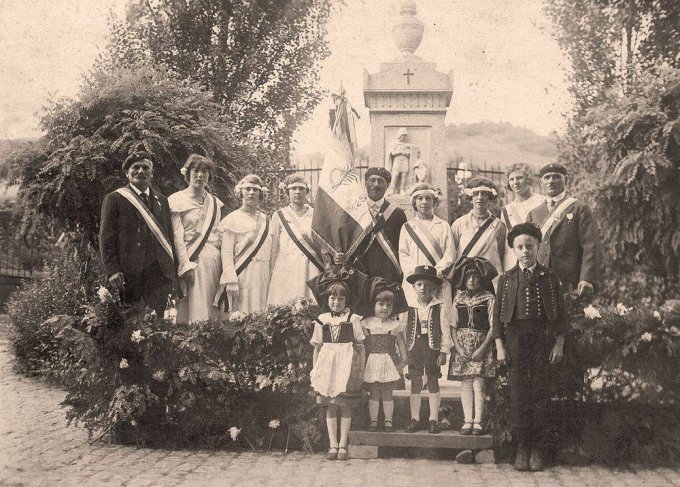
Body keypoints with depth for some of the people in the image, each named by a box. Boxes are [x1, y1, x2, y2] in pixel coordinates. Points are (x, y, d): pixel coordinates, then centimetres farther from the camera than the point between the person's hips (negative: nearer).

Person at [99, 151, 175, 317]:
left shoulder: (161, 200, 17)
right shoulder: (114, 199, 3)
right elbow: (106, 239, -2)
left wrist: (173, 270, 10)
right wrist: (112, 270, -12)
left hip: (159, 272, 3)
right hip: (129, 272, -3)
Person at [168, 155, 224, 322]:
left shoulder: (215, 202, 15)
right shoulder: (177, 200, 0)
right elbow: (177, 237, -7)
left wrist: (224, 263, 7)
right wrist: (186, 266, -15)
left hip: (213, 259, 5)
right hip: (190, 259, -4)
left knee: (213, 310, 2)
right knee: (194, 310, -7)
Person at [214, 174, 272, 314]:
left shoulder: (264, 219, 13)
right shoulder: (233, 219, -2)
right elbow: (227, 253, -8)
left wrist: (269, 279, 9)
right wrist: (231, 281, -16)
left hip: (262, 278, 5)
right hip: (242, 276, -5)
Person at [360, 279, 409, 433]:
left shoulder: (395, 325, 3)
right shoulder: (366, 323, 2)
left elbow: (401, 344, 6)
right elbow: (361, 343, 2)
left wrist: (403, 359, -2)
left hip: (389, 362, 0)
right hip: (372, 362, 0)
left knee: (387, 394, 6)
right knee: (373, 395, 6)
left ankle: (388, 421, 16)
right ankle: (373, 420, 16)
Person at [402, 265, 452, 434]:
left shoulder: (440, 307, -2)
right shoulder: (408, 308, 5)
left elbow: (445, 331, -2)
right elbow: (402, 331, 7)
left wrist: (443, 352, -7)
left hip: (433, 349, -2)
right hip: (414, 348, 2)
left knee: (433, 384, 4)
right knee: (415, 384, 6)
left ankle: (434, 420, 12)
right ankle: (415, 419, 15)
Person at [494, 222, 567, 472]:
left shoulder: (550, 277, 7)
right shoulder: (506, 279, 8)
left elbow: (561, 313, 6)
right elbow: (498, 314, 6)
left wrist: (558, 344, -1)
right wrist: (500, 347, -1)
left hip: (543, 339, 0)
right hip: (515, 338, 1)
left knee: (540, 393, 0)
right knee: (518, 393, 1)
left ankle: (537, 449, 9)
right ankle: (521, 448, 9)